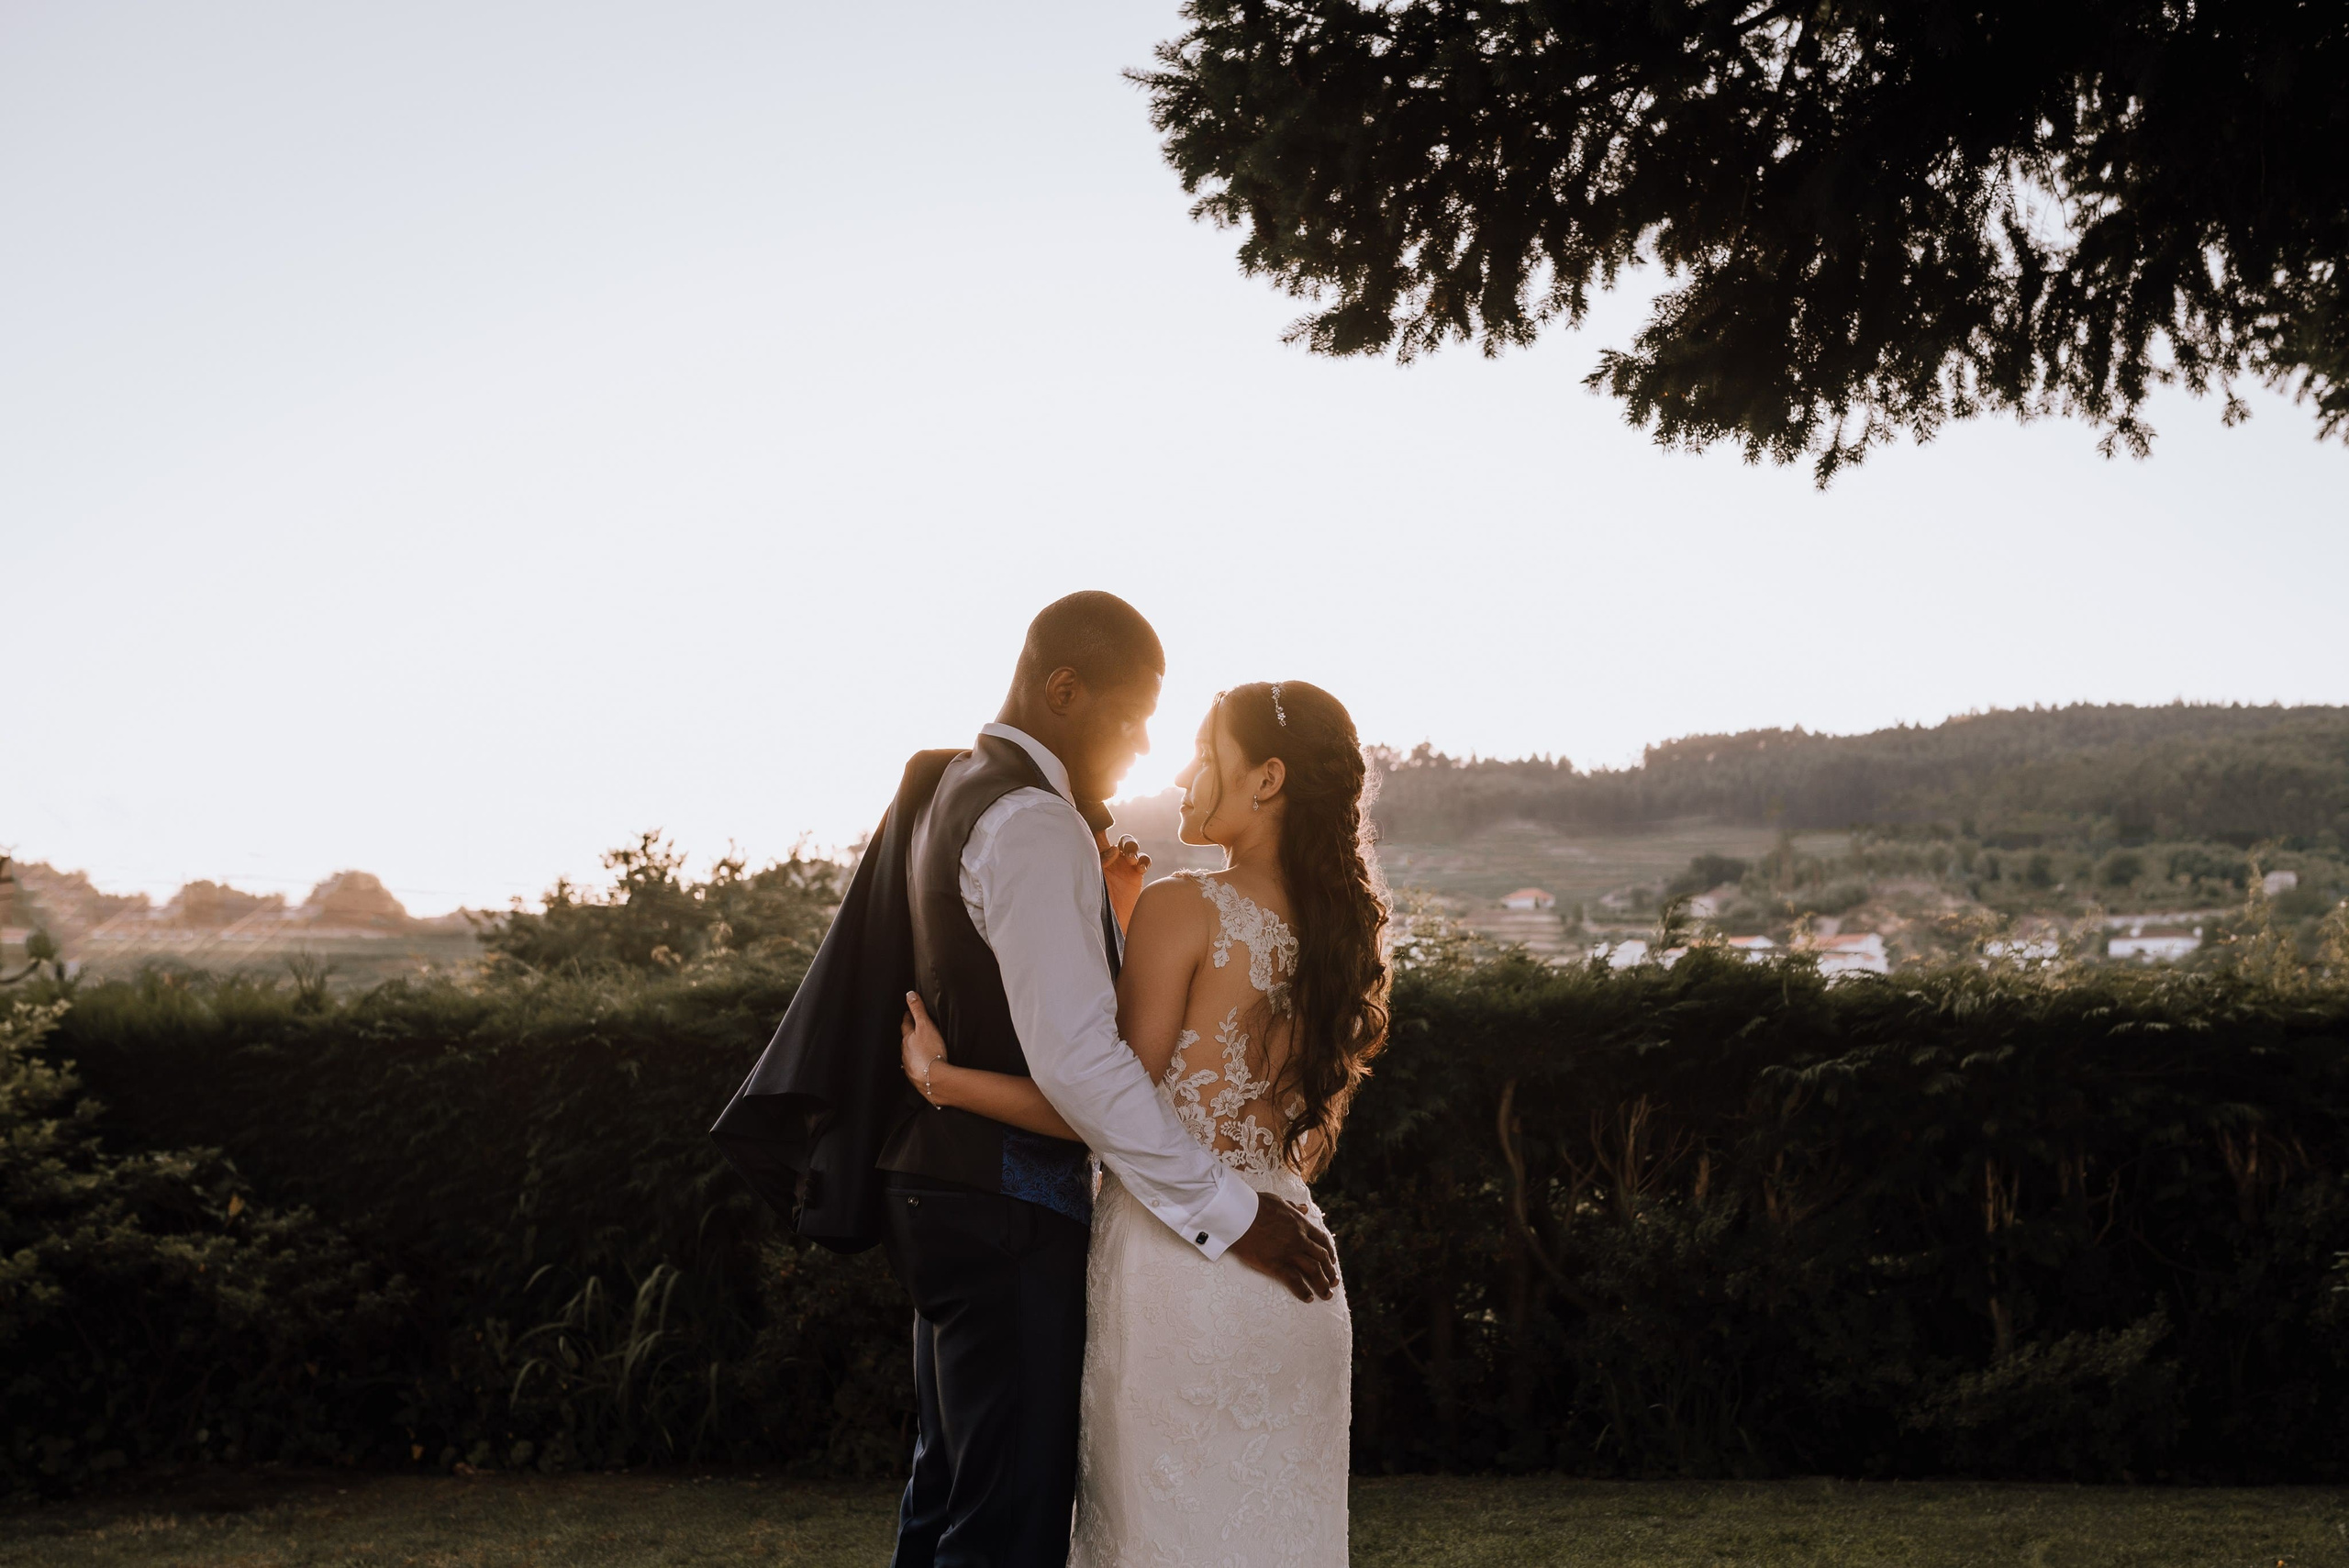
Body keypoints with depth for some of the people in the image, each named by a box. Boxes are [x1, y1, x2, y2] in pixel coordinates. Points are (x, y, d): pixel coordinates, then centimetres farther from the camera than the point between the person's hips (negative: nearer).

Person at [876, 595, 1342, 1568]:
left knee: (948, 1490, 20)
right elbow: (1077, 1056, -26)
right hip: (1011, 1210, -11)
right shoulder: (1033, 823, -19)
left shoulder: (952, 790, 14)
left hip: (945, 1186, 11)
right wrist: (1229, 1212, -23)